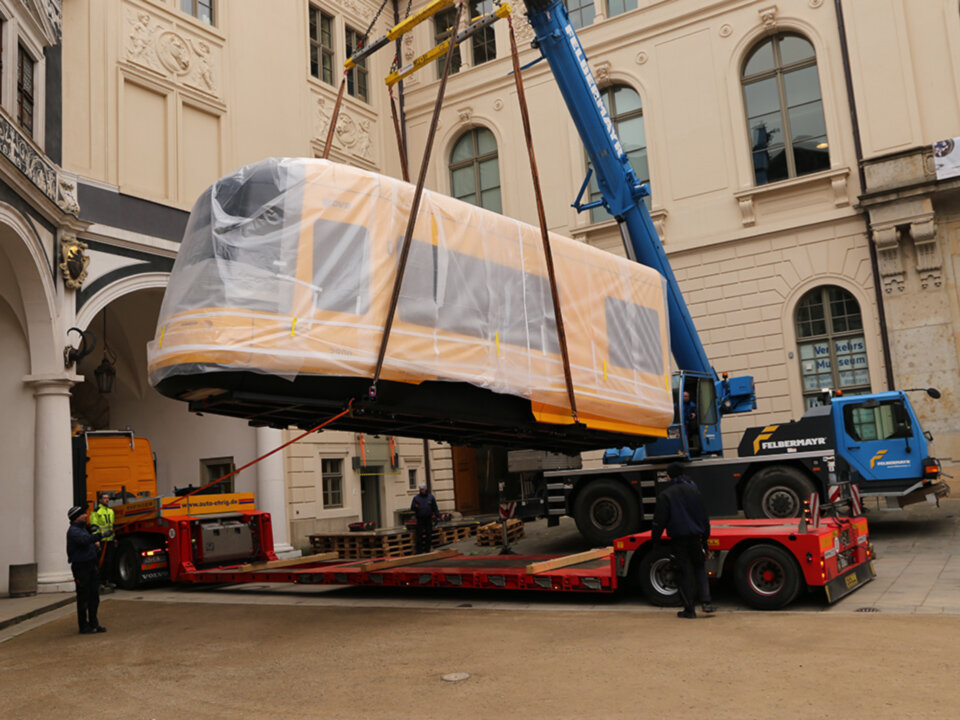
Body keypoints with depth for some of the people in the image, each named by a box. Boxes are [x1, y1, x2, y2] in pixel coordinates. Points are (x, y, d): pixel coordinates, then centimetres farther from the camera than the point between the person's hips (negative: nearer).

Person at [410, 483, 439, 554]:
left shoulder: (431, 497, 7)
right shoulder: (416, 497, 4)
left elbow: (435, 507, 11)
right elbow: (412, 507, 4)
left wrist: (436, 514, 1)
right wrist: (415, 506, -17)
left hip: (429, 519, 1)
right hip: (420, 519, -1)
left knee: (429, 534, 2)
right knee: (419, 535, -5)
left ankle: (427, 549, 10)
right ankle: (419, 550, 0)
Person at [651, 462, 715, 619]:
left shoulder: (665, 495, -8)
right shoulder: (694, 490, 7)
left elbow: (660, 521, -8)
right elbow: (704, 516, 12)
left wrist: (655, 539, 3)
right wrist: (705, 536, 19)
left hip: (678, 538, -4)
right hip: (695, 537, 4)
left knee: (684, 572, 2)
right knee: (699, 567, 17)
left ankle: (689, 609, 5)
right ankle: (706, 602, 3)